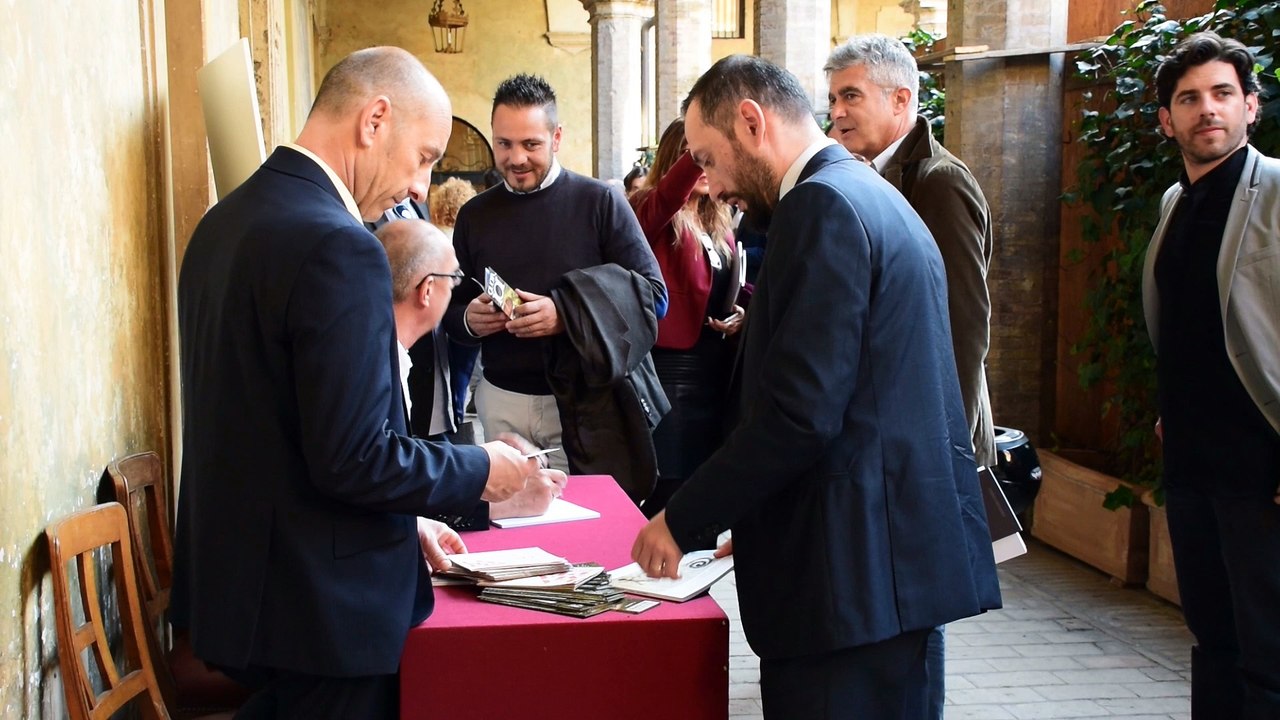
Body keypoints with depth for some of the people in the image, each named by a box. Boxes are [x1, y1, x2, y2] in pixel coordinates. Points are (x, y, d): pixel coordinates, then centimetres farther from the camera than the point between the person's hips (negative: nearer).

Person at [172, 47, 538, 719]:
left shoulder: (225, 221, 6)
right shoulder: (338, 248, -23)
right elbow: (354, 459, -25)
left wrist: (402, 521, 13)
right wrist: (480, 469, -9)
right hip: (321, 602, -8)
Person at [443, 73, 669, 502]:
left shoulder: (600, 203, -3)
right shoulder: (475, 215, 8)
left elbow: (653, 296, -8)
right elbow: (450, 309, 15)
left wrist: (566, 315, -20)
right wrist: (468, 319, -8)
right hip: (502, 402, 3)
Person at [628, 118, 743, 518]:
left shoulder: (718, 222, 17)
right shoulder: (651, 210, -4)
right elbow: (668, 195, -28)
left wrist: (740, 315, 4)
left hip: (718, 364, 7)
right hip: (672, 363, -7)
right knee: (669, 486, -5)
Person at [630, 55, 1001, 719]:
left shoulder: (824, 206, -15)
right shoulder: (872, 197, 16)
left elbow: (799, 413, -22)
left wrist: (683, 522, -11)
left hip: (853, 567, -10)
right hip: (898, 548, 10)